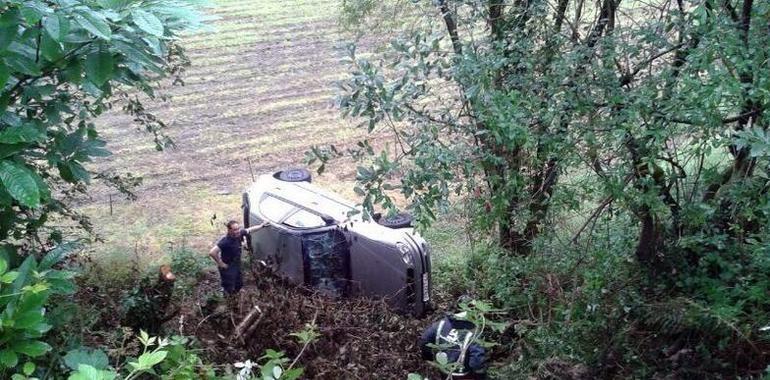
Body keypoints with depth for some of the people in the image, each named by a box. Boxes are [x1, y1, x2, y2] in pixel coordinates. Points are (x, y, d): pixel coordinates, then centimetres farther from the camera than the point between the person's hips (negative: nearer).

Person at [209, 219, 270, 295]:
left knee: (239, 284, 24)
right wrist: (220, 263, -28)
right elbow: (212, 252, -40)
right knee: (229, 290, 5)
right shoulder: (225, 241, -35)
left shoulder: (239, 233, -14)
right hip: (228, 268, -8)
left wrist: (262, 226, 12)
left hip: (237, 265, 8)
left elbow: (250, 230, 8)